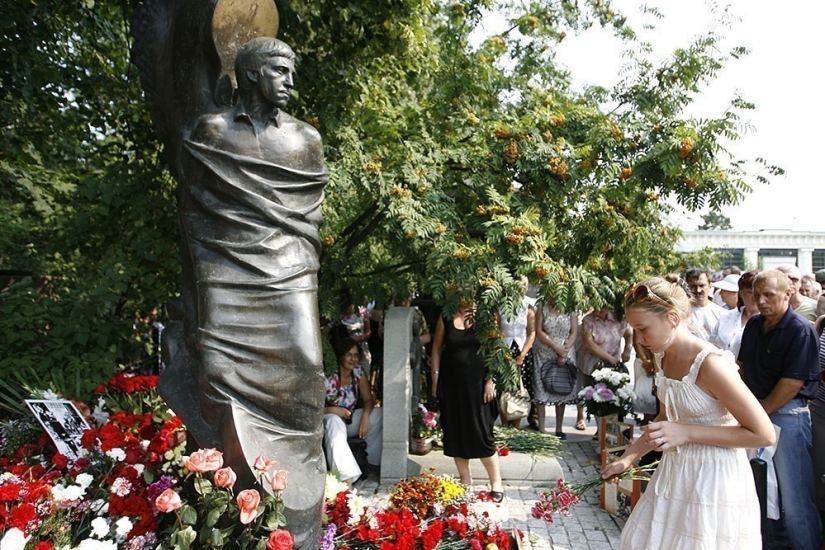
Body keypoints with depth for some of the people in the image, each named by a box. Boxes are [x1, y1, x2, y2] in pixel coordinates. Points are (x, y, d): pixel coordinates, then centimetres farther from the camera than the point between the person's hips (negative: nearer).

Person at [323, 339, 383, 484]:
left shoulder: (359, 373, -5)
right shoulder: (328, 377, -19)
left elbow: (369, 400, -5)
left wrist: (365, 416, -25)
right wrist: (333, 410, -33)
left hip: (350, 420, 5)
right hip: (329, 419, -5)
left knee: (378, 413, -18)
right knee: (335, 423, -40)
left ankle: (374, 462, -7)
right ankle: (346, 478, -48)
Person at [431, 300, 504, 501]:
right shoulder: (446, 318, 3)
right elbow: (437, 348, 8)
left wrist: (490, 380, -9)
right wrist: (435, 376, 2)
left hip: (476, 380, -3)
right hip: (451, 381, 3)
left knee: (481, 432, -2)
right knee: (455, 432, 8)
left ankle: (496, 483, 11)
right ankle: (465, 481, 23)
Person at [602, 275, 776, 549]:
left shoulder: (711, 364, -23)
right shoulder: (663, 358, 2)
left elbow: (764, 434, -20)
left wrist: (686, 433, -24)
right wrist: (628, 457, 9)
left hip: (714, 479, -8)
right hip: (674, 472, 8)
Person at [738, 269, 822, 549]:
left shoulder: (801, 330, -15)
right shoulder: (754, 324, 7)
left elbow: (793, 382, -19)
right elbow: (744, 365, 13)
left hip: (787, 415, -7)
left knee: (793, 491, 1)